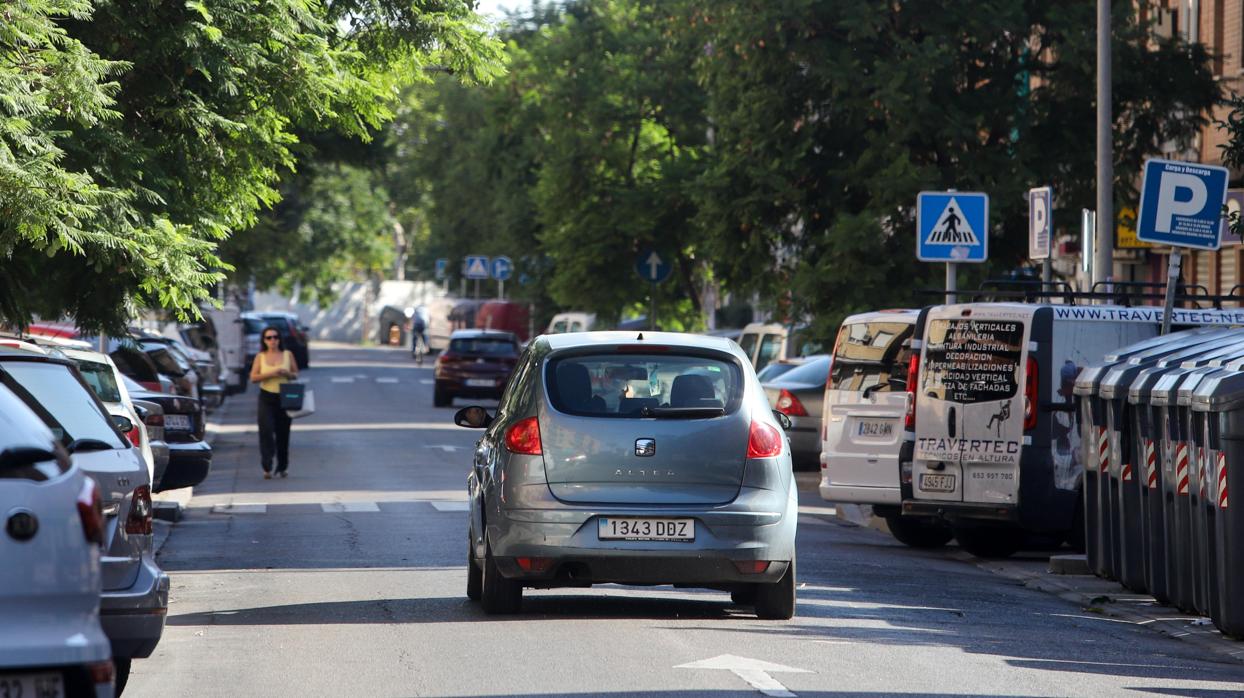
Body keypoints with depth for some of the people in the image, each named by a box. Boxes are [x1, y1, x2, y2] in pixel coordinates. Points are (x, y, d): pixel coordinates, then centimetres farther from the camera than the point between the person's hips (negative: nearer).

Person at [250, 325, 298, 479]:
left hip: (284, 398, 1)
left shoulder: (287, 355, 7)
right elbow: (253, 377, -3)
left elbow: (295, 374, 10)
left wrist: (287, 373, -12)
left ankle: (282, 467, 18)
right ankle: (267, 467, -16)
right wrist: (271, 374, -16)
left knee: (282, 433, 5)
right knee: (266, 431, -14)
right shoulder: (260, 357, 5)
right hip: (266, 398, -1)